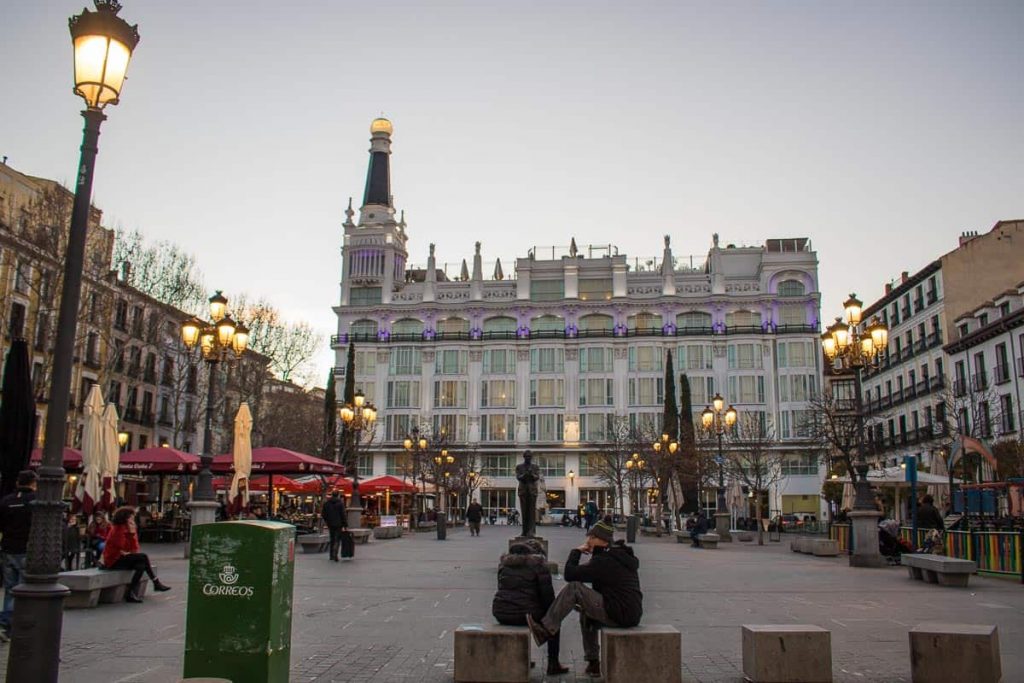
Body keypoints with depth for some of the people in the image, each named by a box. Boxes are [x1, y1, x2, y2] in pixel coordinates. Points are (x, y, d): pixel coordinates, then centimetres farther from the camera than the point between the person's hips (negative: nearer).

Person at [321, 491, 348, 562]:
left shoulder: (326, 503, 4)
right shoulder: (340, 503, -8)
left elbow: (323, 514, 8)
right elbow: (343, 514, -10)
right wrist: (345, 525, -5)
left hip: (330, 524, 4)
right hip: (338, 524, -4)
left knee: (332, 539, 16)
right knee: (337, 540, -2)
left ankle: (331, 556, 20)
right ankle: (334, 555, -16)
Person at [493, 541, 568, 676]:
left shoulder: (504, 562, 15)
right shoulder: (538, 564, -1)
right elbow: (547, 594, -2)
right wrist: (549, 611, 17)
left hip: (500, 614, 5)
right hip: (525, 614, -5)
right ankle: (553, 664, 20)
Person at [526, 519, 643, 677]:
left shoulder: (603, 561, -13)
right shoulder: (621, 555, 16)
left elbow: (570, 574, -14)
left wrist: (576, 551, 0)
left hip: (619, 615, -10)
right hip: (631, 614, 10)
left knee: (573, 588, -12)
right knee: (586, 614, 30)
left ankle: (546, 630, -7)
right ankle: (593, 663, 31)